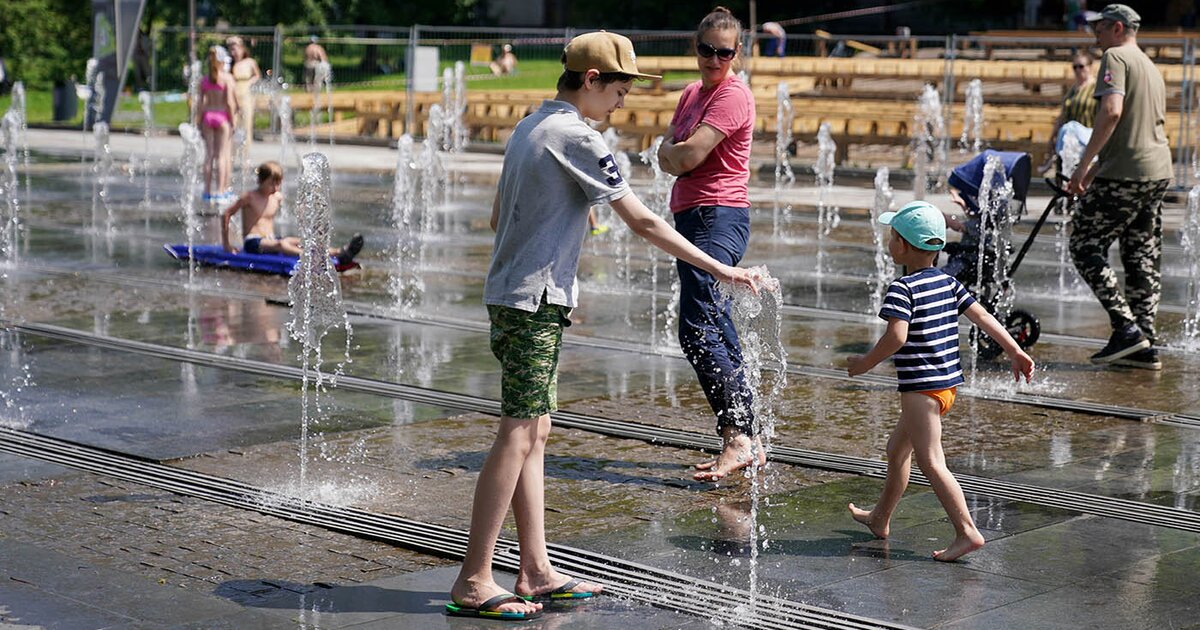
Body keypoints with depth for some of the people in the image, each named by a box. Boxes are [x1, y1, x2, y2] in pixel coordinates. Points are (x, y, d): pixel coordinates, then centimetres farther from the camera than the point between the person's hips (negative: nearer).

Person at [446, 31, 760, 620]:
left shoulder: (529, 127, 15)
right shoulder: (578, 137, -14)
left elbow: (498, 217, 21)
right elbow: (643, 222, -14)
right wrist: (718, 269, -8)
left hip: (511, 295, 10)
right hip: (534, 302, -10)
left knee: (533, 433, 10)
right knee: (517, 435, -9)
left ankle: (535, 573, 14)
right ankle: (473, 582, -7)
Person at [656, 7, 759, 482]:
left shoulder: (733, 96, -11)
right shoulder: (692, 94, 18)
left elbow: (688, 155, -19)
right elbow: (666, 155, 12)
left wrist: (675, 153, 2)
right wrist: (682, 155, -9)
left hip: (718, 218, -10)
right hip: (692, 217, 10)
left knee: (697, 329, -17)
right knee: (716, 330, 10)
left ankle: (739, 437, -16)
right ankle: (747, 441, 15)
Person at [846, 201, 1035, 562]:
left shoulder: (903, 289, -15)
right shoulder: (948, 283, 9)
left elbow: (897, 336, -27)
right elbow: (983, 317, 8)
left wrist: (865, 364, -14)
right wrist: (1015, 352, 12)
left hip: (921, 387, -10)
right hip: (948, 382, 10)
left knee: (930, 461, -10)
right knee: (897, 449, 23)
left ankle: (967, 530, -17)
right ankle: (880, 518, 37)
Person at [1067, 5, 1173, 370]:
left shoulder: (1116, 57, -6)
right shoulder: (1152, 68, 22)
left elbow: (1112, 111, -21)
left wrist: (1084, 165, -19)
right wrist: (1098, 168, 30)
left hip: (1125, 175, -9)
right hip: (1159, 173, 9)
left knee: (1085, 247, -2)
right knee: (1143, 259, 10)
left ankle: (1127, 329, -8)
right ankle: (1145, 347, 11)